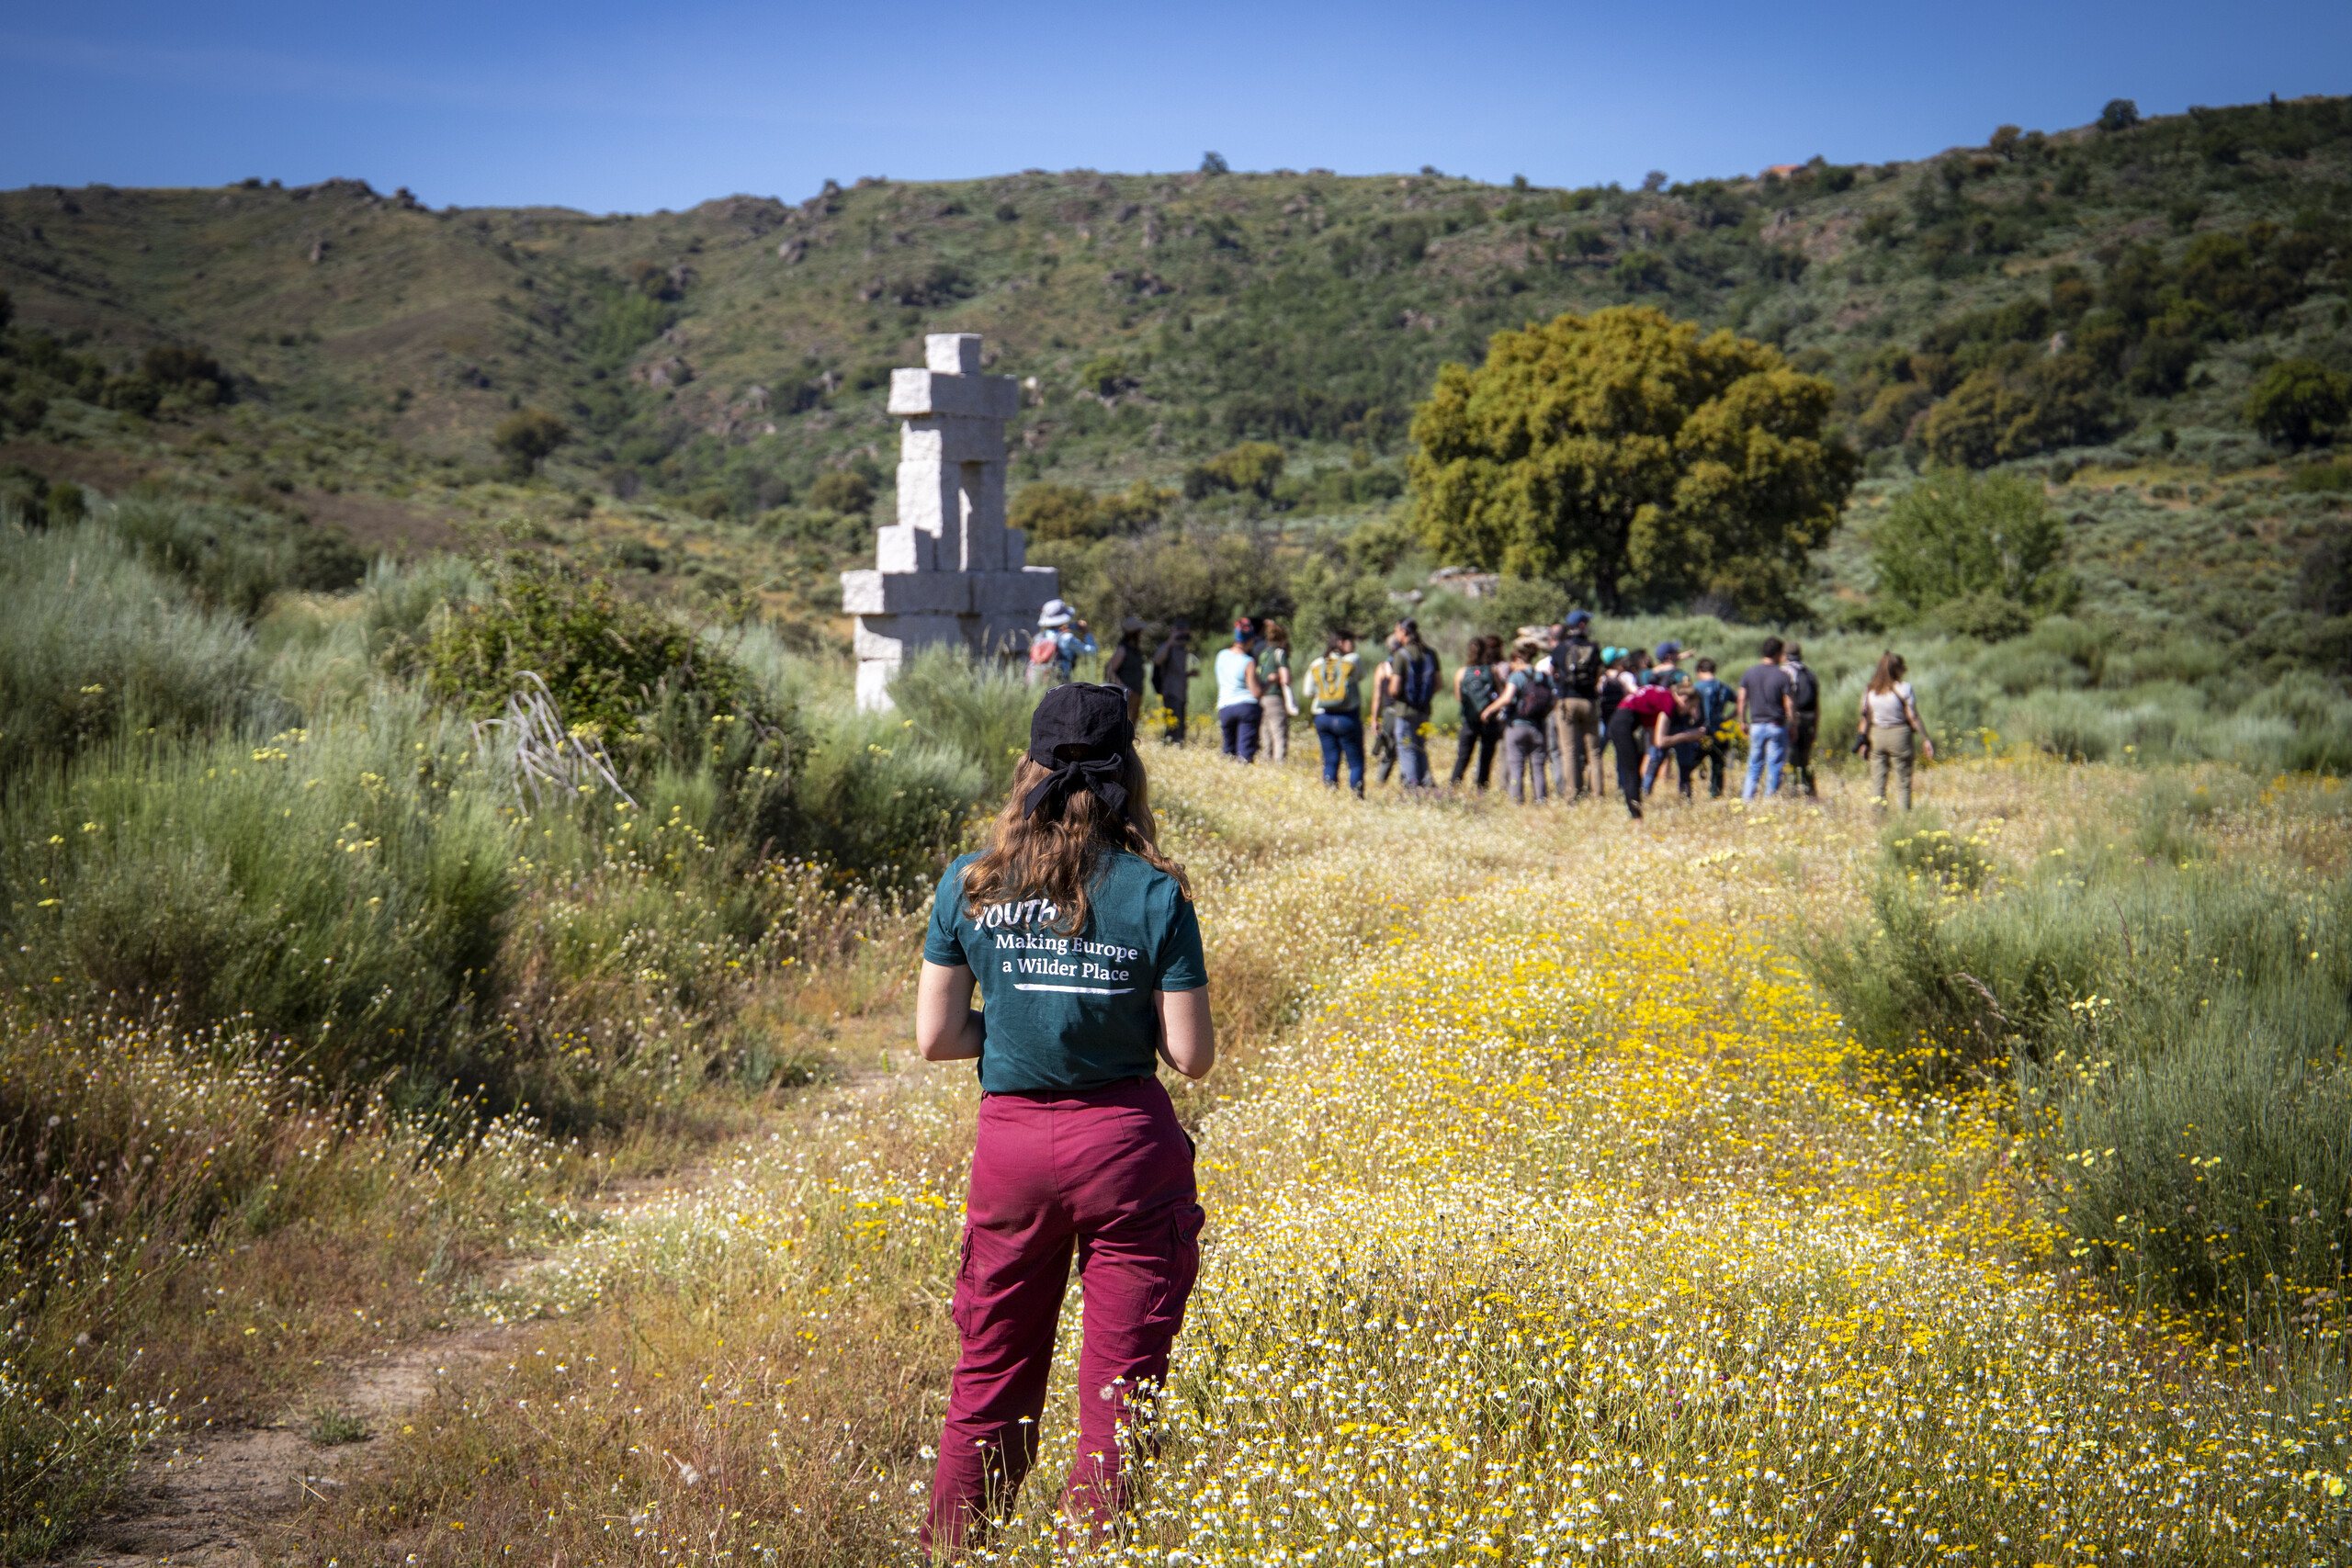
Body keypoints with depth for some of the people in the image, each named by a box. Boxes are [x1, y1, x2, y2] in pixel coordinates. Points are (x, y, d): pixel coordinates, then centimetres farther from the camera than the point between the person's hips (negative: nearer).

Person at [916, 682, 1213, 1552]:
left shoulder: (969, 883, -3)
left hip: (1011, 1138, 3)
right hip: (1125, 1142, -2)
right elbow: (1191, 1055, -7)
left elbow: (935, 1038, -1)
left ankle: (949, 1551, 22)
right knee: (1120, 1383, 8)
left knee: (991, 1377, 16)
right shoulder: (1154, 894, -9)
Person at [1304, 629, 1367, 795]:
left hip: (1322, 718, 4)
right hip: (1347, 718, -4)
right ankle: (1357, 797, -3)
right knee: (1356, 762, 3)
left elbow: (1309, 693, 9)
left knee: (1330, 762, 8)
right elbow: (1361, 675, 16)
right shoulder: (1351, 661, -3)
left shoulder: (1316, 666, 7)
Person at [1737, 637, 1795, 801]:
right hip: (1776, 726, -3)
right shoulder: (1782, 675, -9)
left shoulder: (1750, 672, 2)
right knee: (1774, 767, 3)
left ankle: (1746, 797, 3)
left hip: (1756, 725, 4)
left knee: (1754, 766, 10)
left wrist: (1743, 723, 13)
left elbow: (1742, 700, 3)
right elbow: (1788, 705, -9)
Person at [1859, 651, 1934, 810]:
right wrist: (1925, 739, -2)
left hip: (1876, 736, 3)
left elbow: (1865, 717, 1)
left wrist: (1863, 740, 6)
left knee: (1877, 780, 6)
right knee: (1903, 781, 4)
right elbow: (1913, 717, -8)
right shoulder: (1903, 688, -9)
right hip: (1899, 735, -3)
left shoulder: (1869, 690, 2)